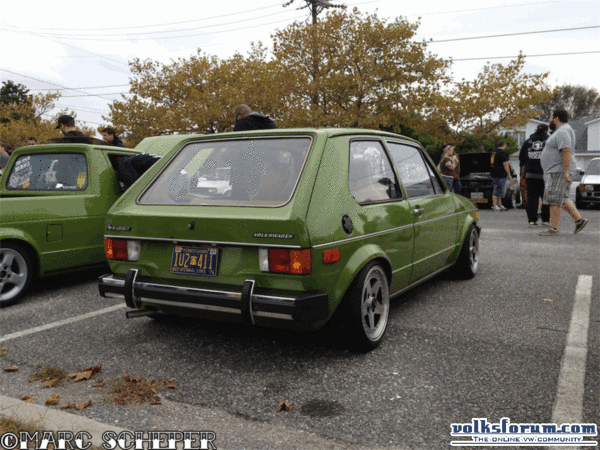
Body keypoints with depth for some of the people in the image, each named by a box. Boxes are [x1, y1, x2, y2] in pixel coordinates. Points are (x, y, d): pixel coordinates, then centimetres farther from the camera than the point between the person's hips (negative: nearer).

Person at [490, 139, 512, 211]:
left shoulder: (494, 152, 16)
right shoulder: (503, 153, -13)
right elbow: (505, 165, -16)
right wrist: (509, 175, -11)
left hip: (494, 174, 10)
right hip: (500, 175, -10)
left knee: (499, 190, 15)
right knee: (497, 190, -8)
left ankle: (499, 205, 20)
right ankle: (494, 206, -7)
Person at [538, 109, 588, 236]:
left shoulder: (562, 132, -15)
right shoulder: (562, 131, 19)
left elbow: (567, 152, -25)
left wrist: (565, 172, -28)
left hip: (559, 171, -11)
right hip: (554, 171, 11)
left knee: (554, 199, -9)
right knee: (561, 199, 14)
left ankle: (553, 228, -7)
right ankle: (579, 220, 16)